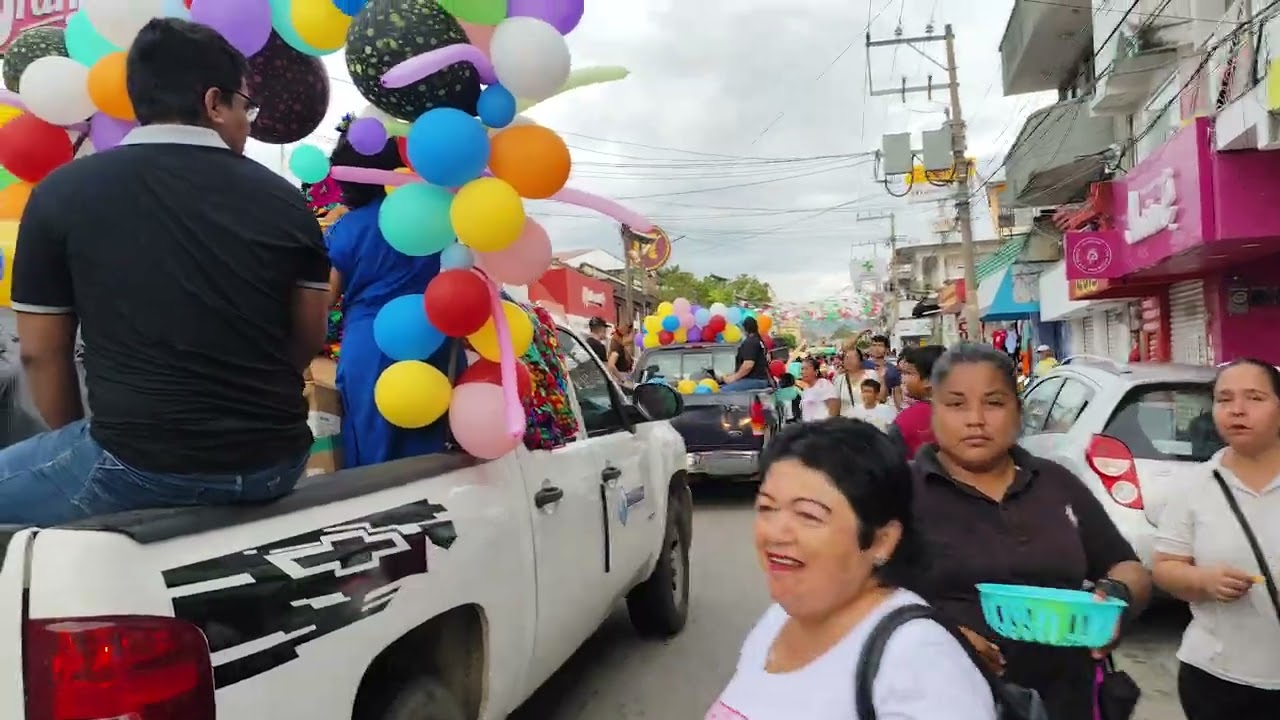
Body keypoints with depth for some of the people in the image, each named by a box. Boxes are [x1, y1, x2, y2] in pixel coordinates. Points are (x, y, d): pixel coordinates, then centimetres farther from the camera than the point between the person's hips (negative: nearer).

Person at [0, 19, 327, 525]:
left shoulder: (61, 194, -3)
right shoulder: (284, 199, 0)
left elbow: (40, 350, 3)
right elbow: (308, 341, 7)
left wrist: (75, 442, 20)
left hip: (138, 465, -3)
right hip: (276, 461, 3)